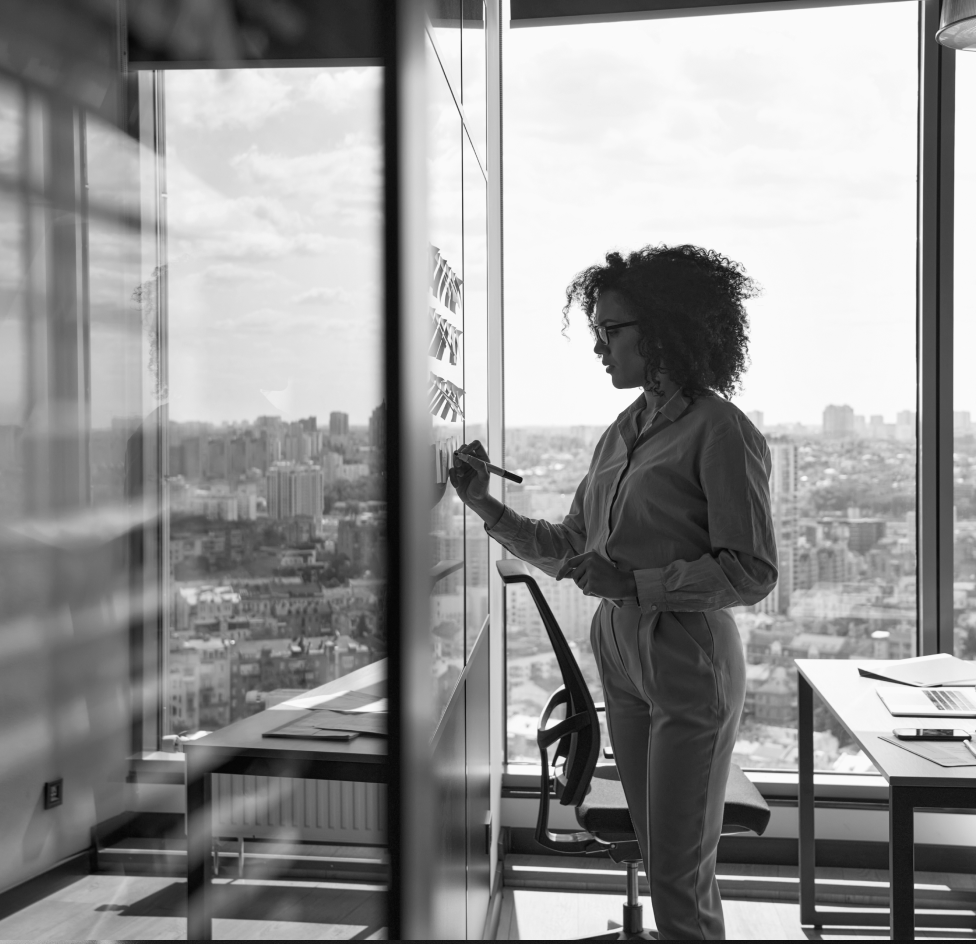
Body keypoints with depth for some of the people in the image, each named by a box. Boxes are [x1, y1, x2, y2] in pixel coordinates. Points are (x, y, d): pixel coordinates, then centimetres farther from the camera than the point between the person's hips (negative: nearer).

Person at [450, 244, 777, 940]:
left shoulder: (720, 432, -12)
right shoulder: (623, 432, 11)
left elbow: (752, 574, -15)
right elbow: (567, 551, 14)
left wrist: (632, 583, -20)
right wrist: (485, 505, 5)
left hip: (690, 671, -7)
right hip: (621, 661, 7)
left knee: (680, 878, 3)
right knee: (657, 858, 17)